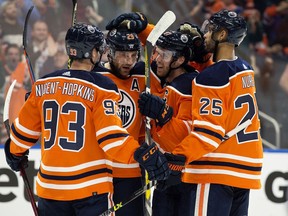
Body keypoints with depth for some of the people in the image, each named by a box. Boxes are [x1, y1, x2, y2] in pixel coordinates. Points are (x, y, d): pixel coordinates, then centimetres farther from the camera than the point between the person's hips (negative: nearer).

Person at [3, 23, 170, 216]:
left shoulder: (43, 85, 5)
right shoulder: (101, 88, -10)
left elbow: (25, 128, 15)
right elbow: (110, 136, -18)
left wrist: (15, 153, 32)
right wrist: (143, 155, -20)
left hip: (49, 185, 5)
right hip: (91, 187, -5)